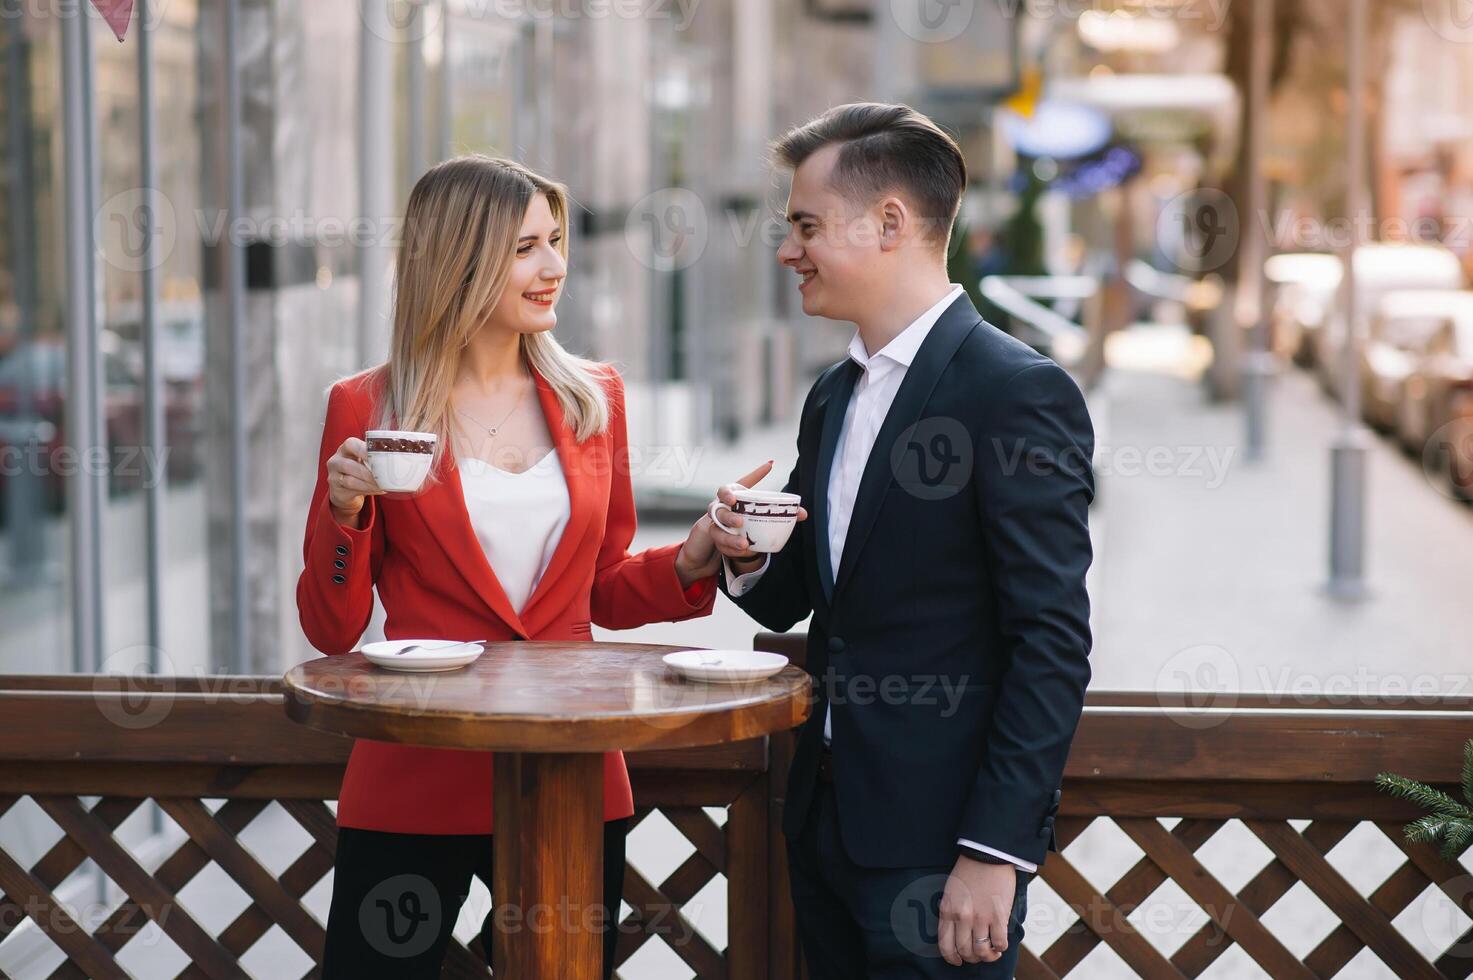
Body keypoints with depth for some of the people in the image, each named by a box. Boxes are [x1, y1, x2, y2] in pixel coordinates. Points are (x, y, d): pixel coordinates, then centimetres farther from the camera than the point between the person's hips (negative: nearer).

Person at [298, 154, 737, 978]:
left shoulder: (593, 397, 6)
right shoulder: (368, 409, -3)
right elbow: (332, 630, 0)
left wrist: (696, 555, -2)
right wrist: (345, 514, -16)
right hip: (417, 781, -3)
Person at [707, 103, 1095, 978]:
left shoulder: (1019, 393, -13)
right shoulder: (833, 399, 13)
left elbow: (1053, 643, -17)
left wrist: (995, 851, -20)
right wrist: (745, 556, -3)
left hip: (938, 841, -8)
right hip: (829, 821, 8)